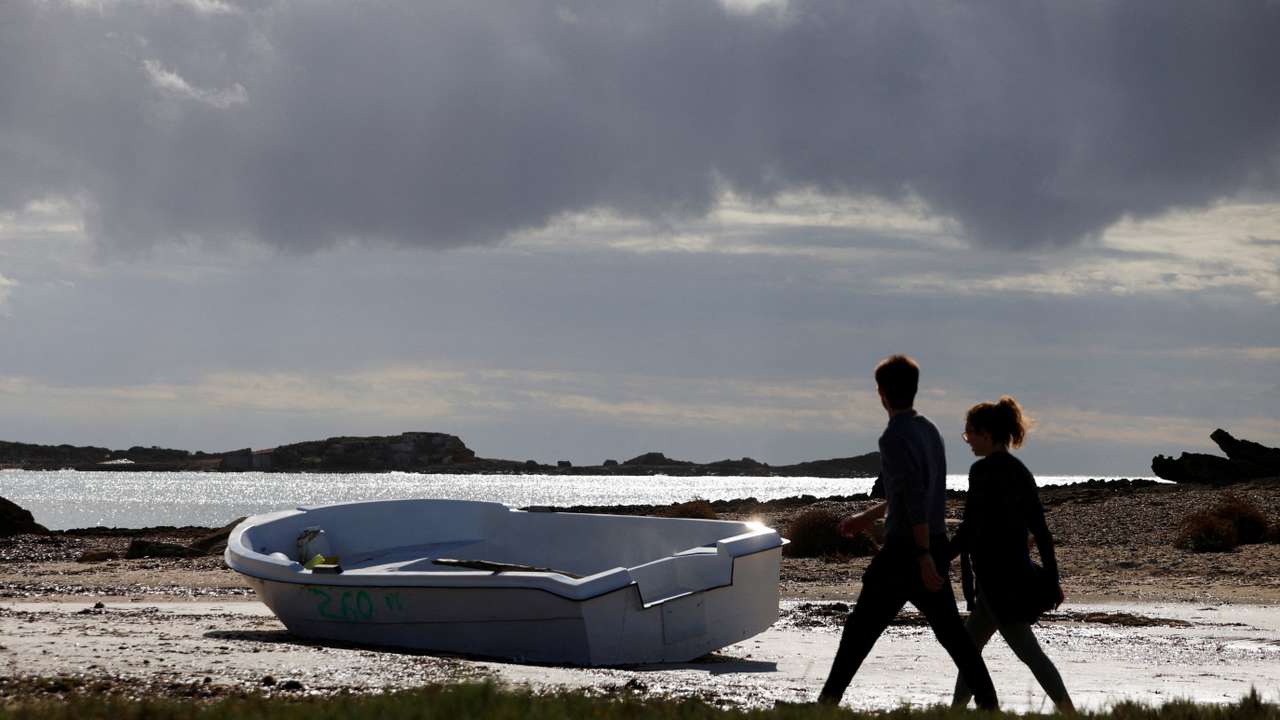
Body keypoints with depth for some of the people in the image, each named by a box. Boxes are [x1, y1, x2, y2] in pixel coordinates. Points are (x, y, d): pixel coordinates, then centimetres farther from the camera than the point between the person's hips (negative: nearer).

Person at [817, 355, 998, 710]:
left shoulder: (895, 438, -15)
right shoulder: (929, 430, 11)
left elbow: (915, 498, -23)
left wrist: (923, 557, -24)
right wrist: (869, 516, 32)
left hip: (904, 551, -8)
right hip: (936, 546, 8)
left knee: (860, 629, 0)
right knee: (951, 630, 13)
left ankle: (827, 703, 3)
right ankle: (989, 704, 10)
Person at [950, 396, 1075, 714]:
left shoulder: (984, 470, -14)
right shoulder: (1020, 471, 12)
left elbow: (969, 529, -17)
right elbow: (1040, 530, 13)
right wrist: (1053, 578, 16)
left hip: (995, 575, -9)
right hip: (1018, 573, 9)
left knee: (1027, 650, -8)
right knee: (969, 644, 17)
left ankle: (1070, 713, -13)